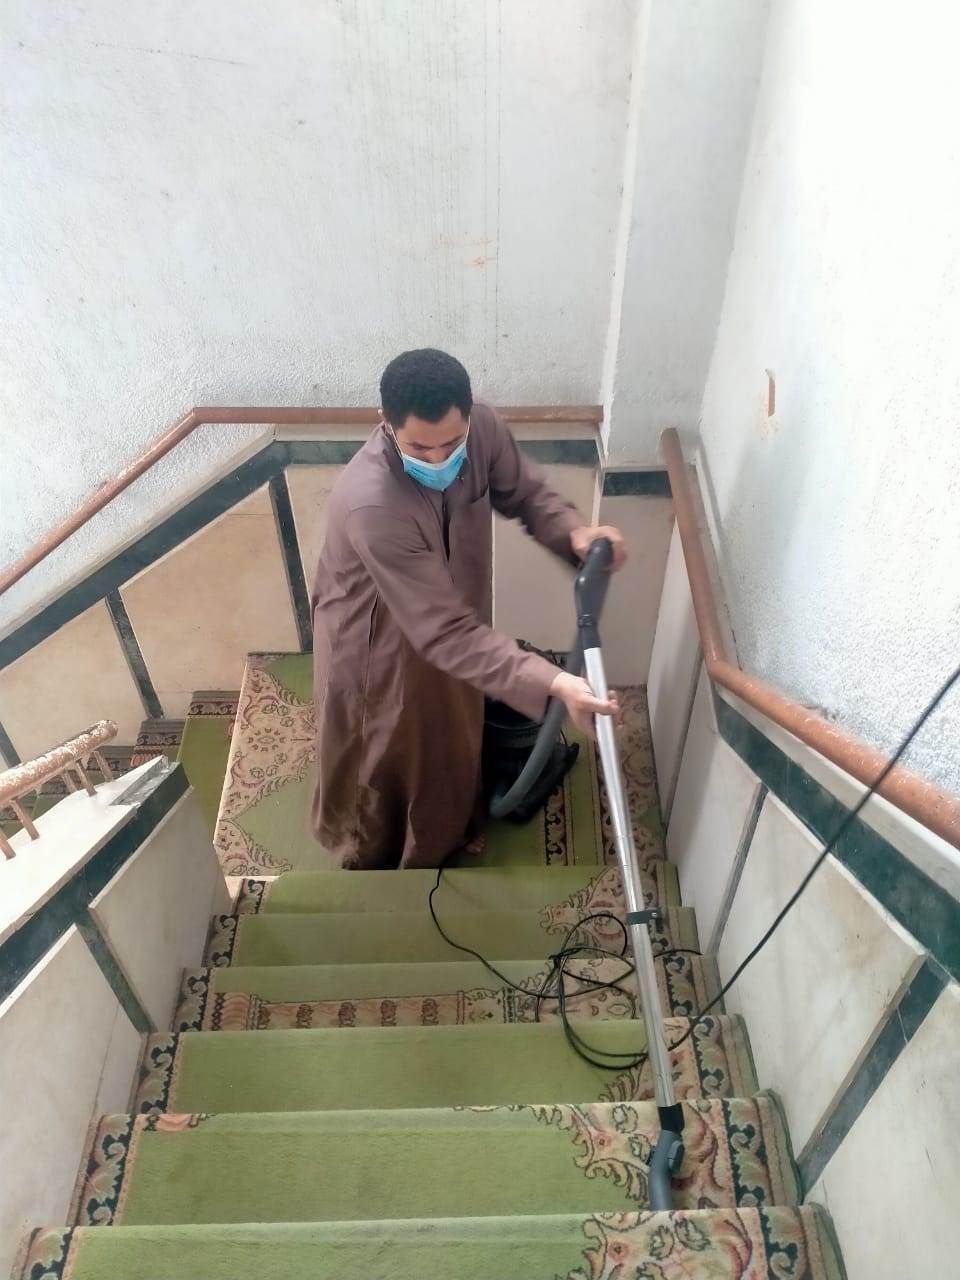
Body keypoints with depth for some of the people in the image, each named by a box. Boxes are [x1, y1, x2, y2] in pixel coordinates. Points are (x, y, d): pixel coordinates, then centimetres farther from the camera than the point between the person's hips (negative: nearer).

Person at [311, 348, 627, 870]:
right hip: (374, 642, -6)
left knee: (450, 743, 28)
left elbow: (523, 491, -4)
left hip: (449, 620, 6)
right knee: (377, 760, 21)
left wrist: (574, 532, -26)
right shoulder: (371, 505, -44)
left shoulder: (482, 427, -25)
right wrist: (552, 684, -52)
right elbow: (446, 632, -43)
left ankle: (441, 841, 59)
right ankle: (367, 856, 54)